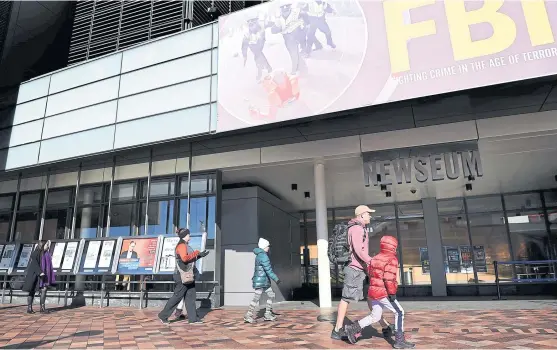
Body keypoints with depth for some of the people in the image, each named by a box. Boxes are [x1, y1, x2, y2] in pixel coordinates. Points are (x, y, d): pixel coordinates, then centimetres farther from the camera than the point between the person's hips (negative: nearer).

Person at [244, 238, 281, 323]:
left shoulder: (259, 255, 14)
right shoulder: (263, 255, -17)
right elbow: (268, 270, -21)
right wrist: (276, 279, -18)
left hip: (264, 281, 10)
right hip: (261, 280, -10)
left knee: (271, 295, 12)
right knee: (256, 299, -4)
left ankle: (268, 315, 16)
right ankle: (248, 316, 4)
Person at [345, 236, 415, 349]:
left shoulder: (375, 258, 14)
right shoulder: (392, 259, -10)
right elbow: (389, 278, -20)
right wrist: (392, 292, -16)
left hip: (372, 292, 8)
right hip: (383, 293, -8)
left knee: (375, 316, 15)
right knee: (399, 312, 5)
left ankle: (353, 328, 10)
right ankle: (399, 340, 4)